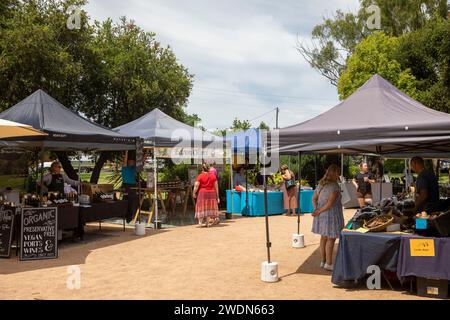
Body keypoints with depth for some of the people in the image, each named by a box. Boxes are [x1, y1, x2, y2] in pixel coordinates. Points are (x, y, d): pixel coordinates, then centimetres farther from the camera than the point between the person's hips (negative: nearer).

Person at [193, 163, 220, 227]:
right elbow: (216, 186, 3)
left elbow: (196, 185, -10)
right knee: (209, 207, 10)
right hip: (211, 193, 3)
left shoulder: (200, 176, -6)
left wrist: (194, 193, 5)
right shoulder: (213, 176, 3)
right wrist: (217, 196, 8)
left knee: (201, 207, 6)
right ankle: (207, 223, 10)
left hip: (202, 193, -2)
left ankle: (200, 222, 2)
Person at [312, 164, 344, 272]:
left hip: (322, 214, 8)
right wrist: (319, 211, -13)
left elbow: (314, 198, 11)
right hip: (331, 214, -8)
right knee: (331, 239, 2)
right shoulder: (334, 186, -18)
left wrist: (317, 210, 1)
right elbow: (330, 203, -22)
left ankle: (323, 261, 26)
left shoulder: (321, 184, 8)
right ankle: (328, 263, 8)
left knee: (324, 237, 17)